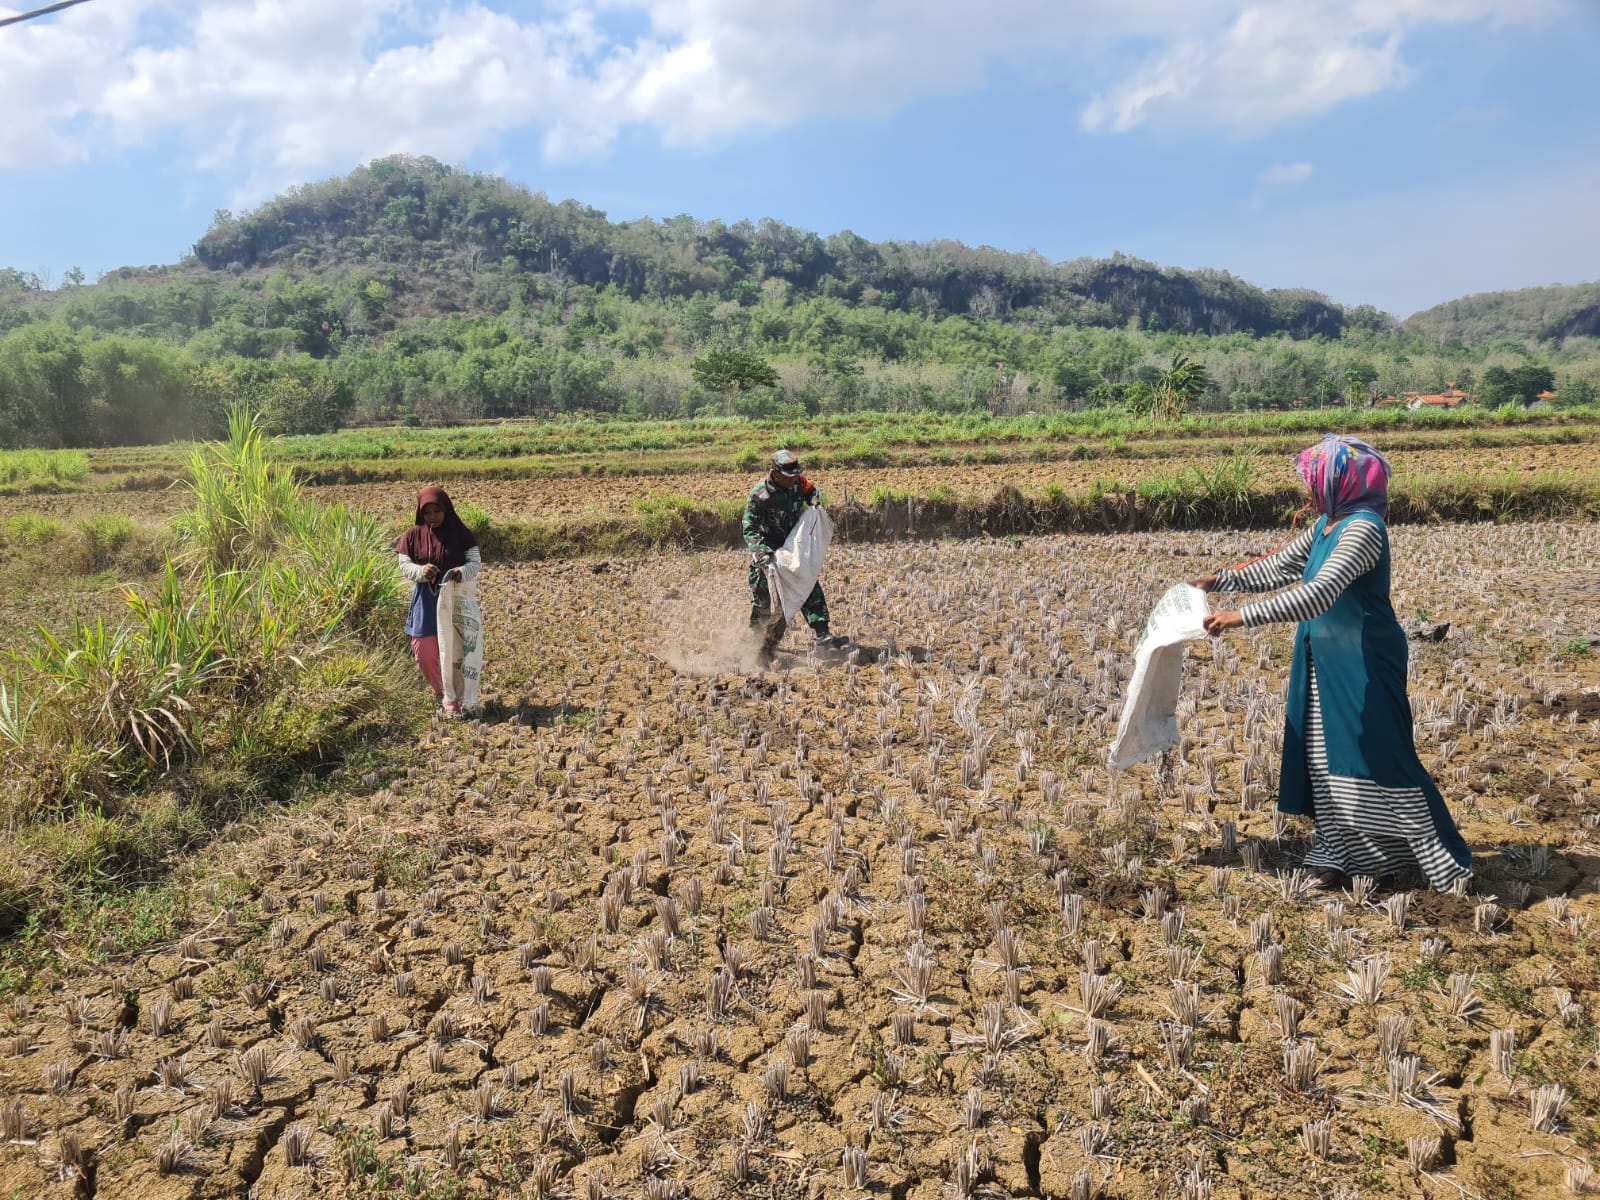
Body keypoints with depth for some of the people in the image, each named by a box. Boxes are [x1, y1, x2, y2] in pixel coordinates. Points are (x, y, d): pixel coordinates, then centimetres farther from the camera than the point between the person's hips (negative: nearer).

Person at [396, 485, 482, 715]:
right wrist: (421, 570, -26)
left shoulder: (460, 534, -6)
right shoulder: (413, 536, -1)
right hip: (425, 603, 2)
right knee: (425, 654, 5)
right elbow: (404, 566, -4)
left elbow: (476, 562, -8)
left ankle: (453, 699, 17)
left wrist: (462, 572, -31)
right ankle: (440, 690, 33)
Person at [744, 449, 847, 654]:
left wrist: (814, 500, -4)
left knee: (811, 589, 0)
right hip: (769, 551, -6)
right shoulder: (760, 495, -23)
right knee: (765, 600, -1)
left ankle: (821, 636, 1)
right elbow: (749, 529, -24)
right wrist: (761, 552, -39)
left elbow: (811, 489, 20)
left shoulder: (797, 481, -5)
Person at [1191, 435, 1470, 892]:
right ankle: (1338, 855, 24)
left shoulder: (1362, 528, -22)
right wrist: (1219, 581, 14)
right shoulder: (1327, 525, 7)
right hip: (1327, 661, 9)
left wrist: (1241, 616, -36)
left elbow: (1318, 594, -33)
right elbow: (1280, 567, 19)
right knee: (1327, 757, 13)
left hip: (1364, 663, -9)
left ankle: (1443, 858, 15)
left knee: (1380, 757, -2)